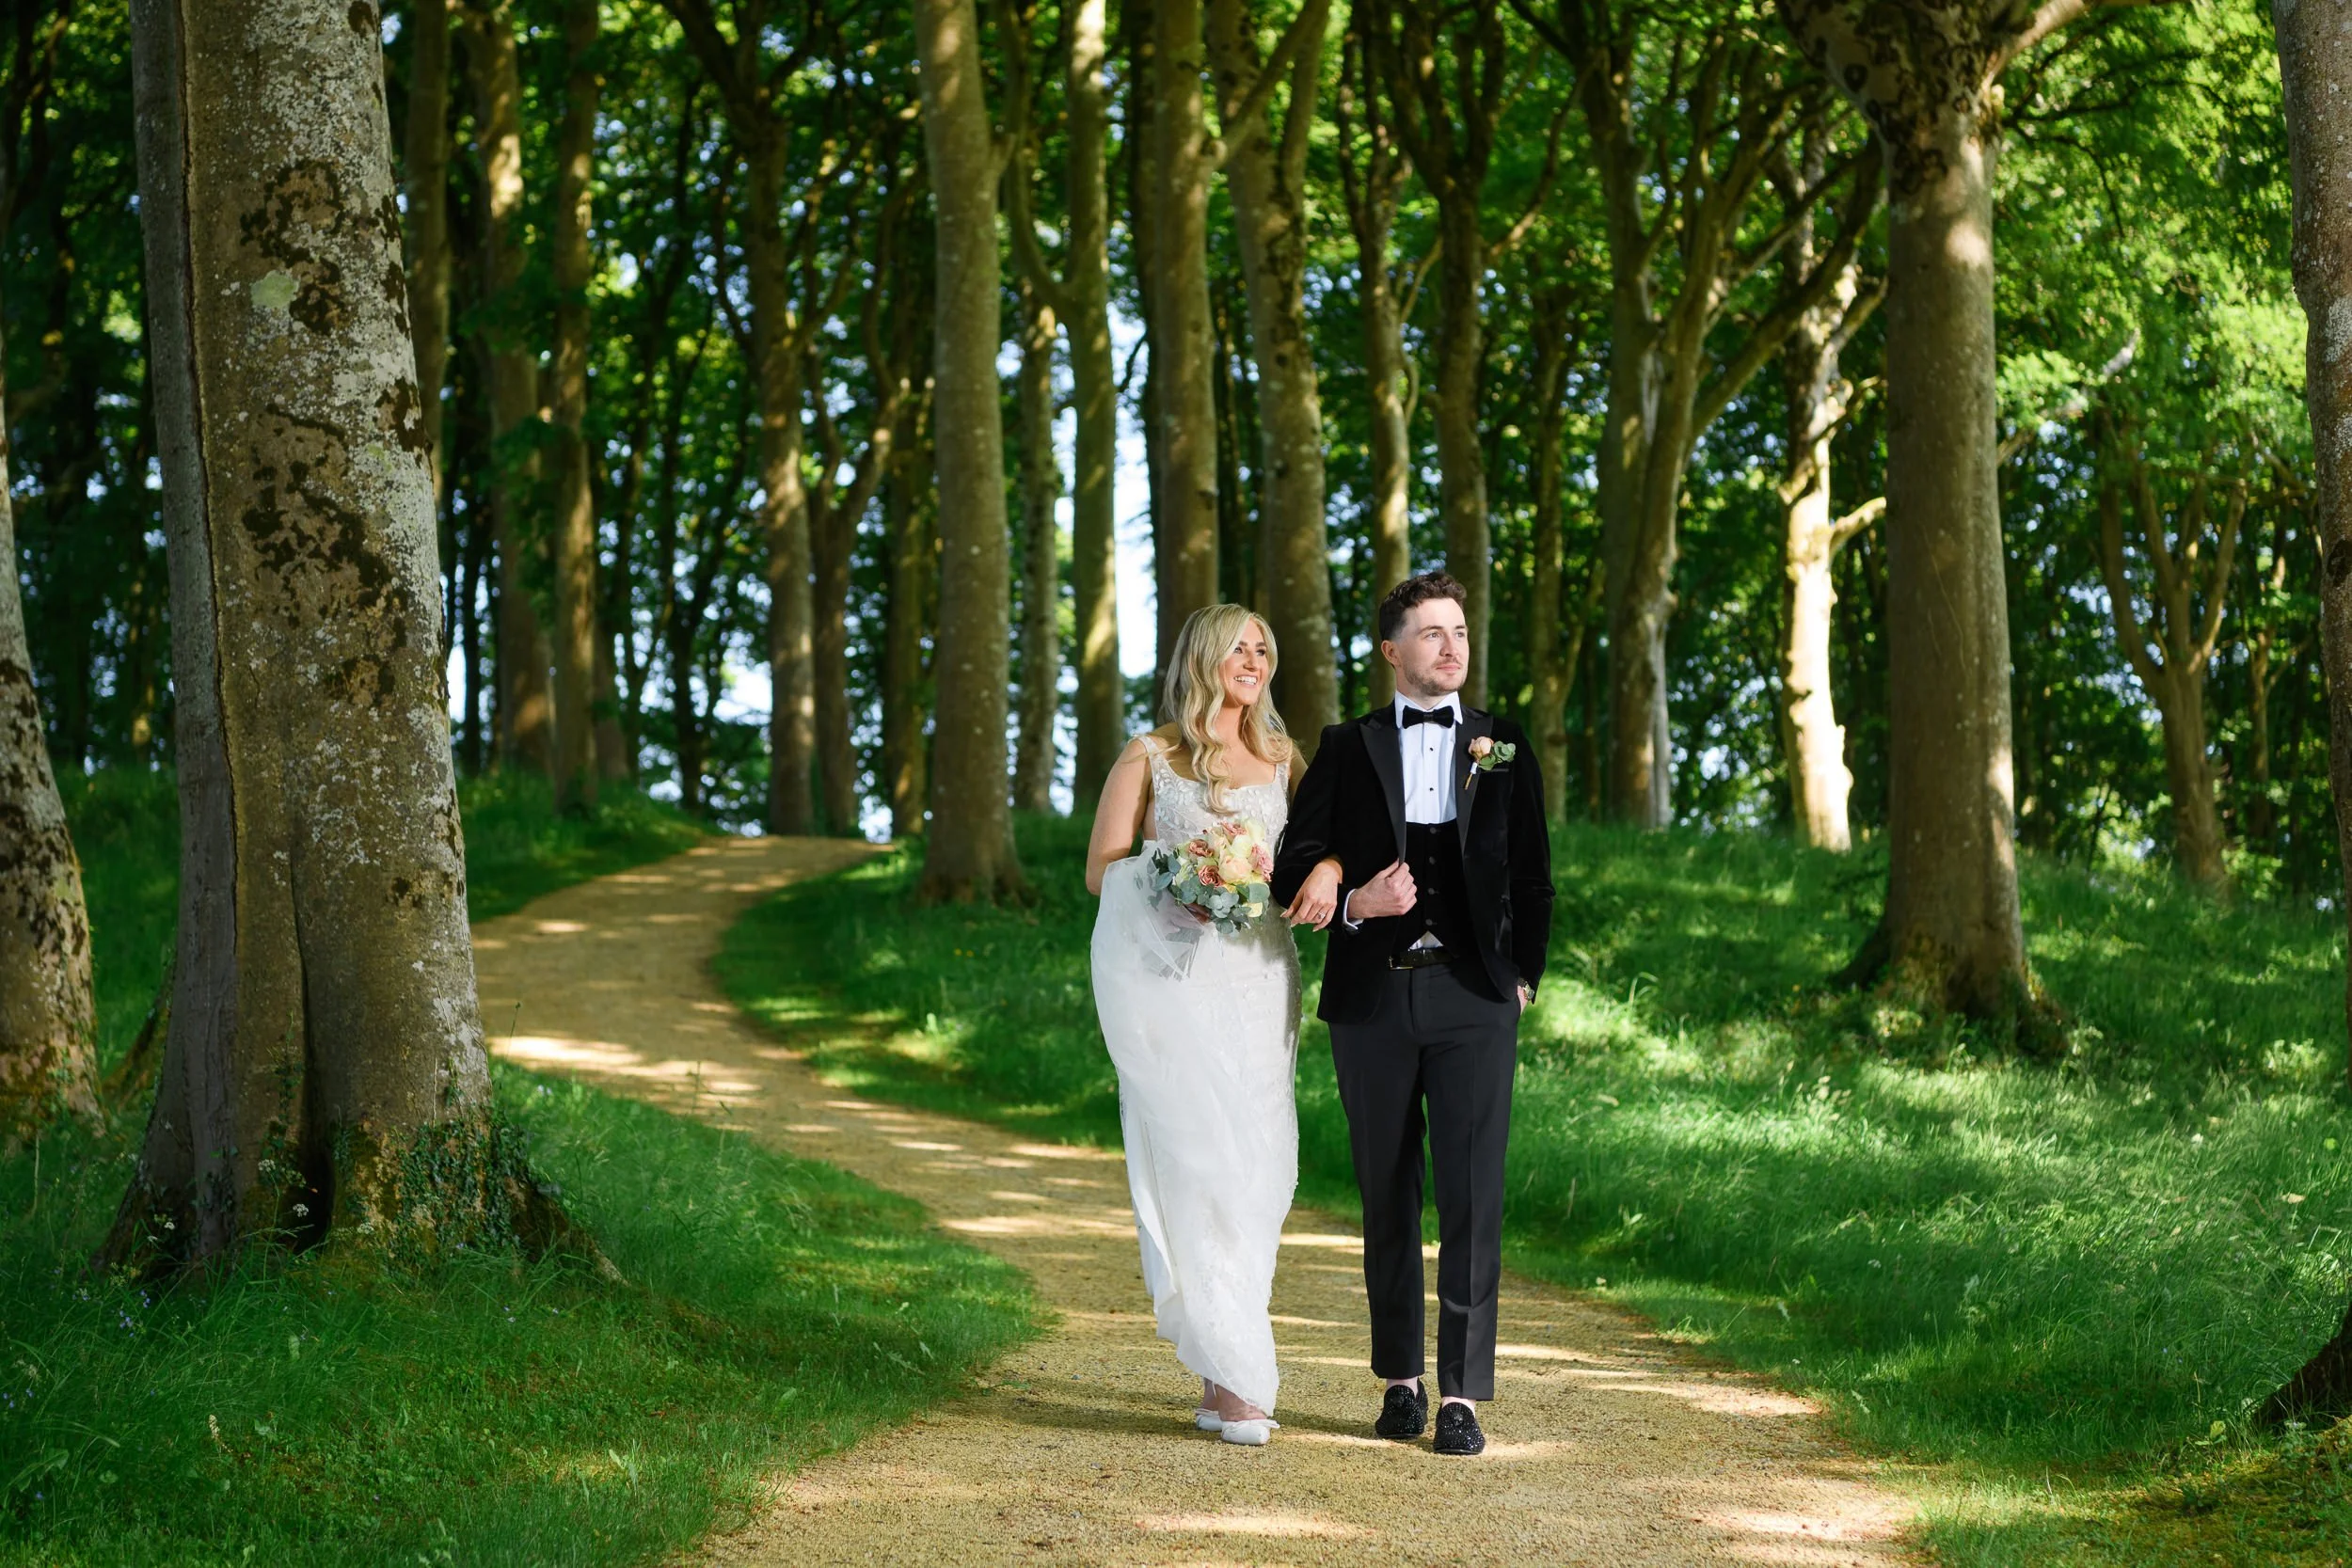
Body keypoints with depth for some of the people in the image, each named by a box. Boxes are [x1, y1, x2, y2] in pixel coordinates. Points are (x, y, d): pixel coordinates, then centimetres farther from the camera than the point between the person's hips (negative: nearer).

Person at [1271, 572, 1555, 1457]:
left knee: (1473, 1194, -8)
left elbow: (1532, 875, 13)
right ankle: (1400, 1380, 17)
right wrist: (1351, 902, -14)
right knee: (1387, 1196, 7)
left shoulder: (1504, 748, 11)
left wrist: (1525, 975, 7)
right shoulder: (1346, 750, 9)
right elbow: (1296, 866, 4)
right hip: (1373, 996, 1)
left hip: (1473, 998, -1)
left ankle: (1463, 1394, -6)